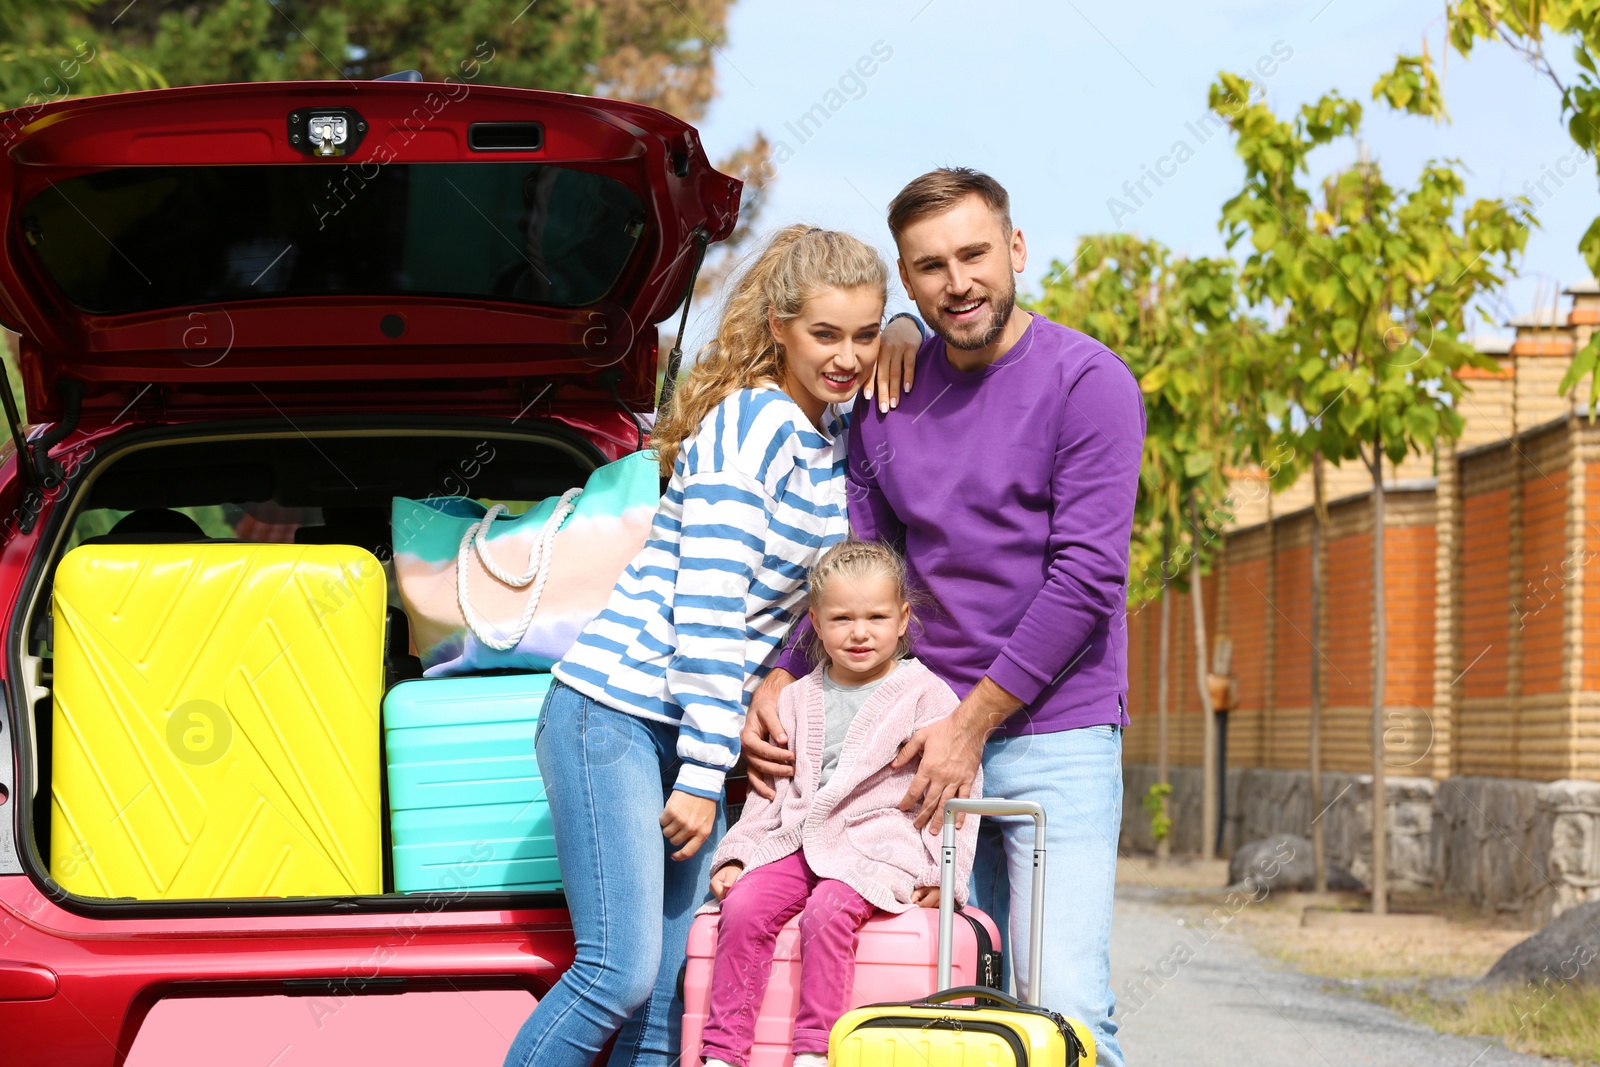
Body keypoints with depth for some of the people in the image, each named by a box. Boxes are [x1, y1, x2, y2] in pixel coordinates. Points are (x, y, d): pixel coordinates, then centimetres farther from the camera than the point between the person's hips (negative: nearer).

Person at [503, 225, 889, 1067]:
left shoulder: (834, 435, 13)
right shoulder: (749, 425, -12)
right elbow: (708, 602, -17)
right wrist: (704, 774, -18)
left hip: (690, 732, 8)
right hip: (612, 714, -8)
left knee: (667, 997, 2)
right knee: (621, 973, -15)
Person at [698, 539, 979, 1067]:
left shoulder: (925, 695, 4)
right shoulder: (798, 699, 18)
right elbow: (771, 789, 22)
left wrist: (941, 873, -8)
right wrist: (736, 855, 10)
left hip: (881, 846, -4)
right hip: (798, 842, 5)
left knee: (827, 911, -33)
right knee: (743, 907, -22)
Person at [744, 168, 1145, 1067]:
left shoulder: (1089, 382, -6)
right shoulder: (888, 402, 11)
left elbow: (1086, 578, -12)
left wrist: (973, 721, -14)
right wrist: (779, 683, 0)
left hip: (1053, 739, -5)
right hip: (930, 750, 5)